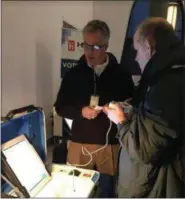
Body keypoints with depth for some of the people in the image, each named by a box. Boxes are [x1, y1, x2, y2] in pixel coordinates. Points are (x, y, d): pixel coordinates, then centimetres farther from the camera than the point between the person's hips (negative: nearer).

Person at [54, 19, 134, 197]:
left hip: (111, 145, 0)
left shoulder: (121, 74, -2)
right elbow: (60, 107, 4)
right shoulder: (74, 73, 1)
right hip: (79, 144, 1)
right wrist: (81, 112, -13)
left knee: (109, 187, 10)